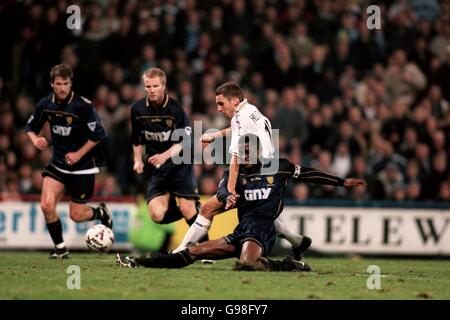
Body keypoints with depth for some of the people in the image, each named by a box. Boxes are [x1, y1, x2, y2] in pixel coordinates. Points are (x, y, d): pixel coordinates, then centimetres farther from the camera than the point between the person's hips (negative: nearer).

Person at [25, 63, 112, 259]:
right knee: (47, 205, -14)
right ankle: (60, 248, 3)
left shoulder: (82, 105, -18)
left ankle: (101, 213, 34)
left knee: (77, 215, 0)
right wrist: (35, 139, -11)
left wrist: (79, 154, -17)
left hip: (83, 167, -4)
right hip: (58, 164, 4)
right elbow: (30, 127, 10)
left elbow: (98, 135, -14)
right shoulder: (45, 105, -4)